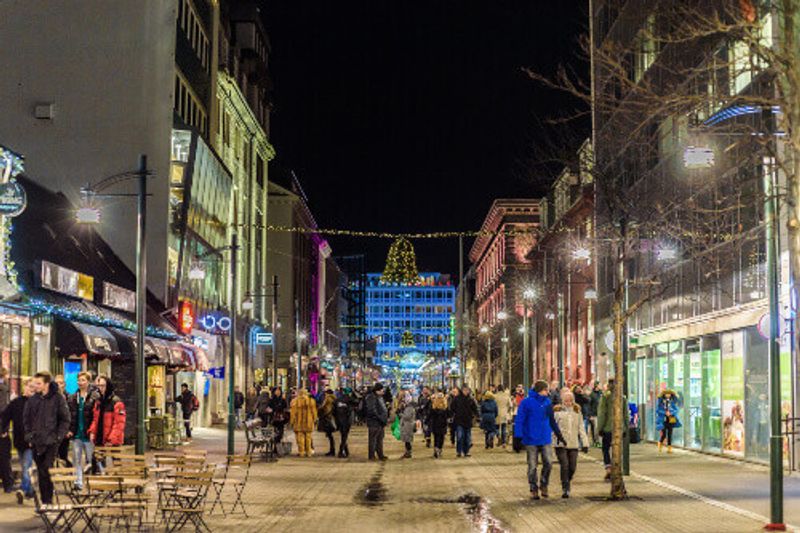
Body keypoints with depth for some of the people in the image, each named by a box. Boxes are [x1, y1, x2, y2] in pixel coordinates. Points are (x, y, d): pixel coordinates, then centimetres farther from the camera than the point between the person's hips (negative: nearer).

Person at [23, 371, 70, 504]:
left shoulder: (58, 398, -3)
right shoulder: (32, 400, 9)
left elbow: (65, 420, 0)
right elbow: (26, 419, 17)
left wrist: (58, 437, -7)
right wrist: (29, 436, 7)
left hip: (51, 442, -4)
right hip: (36, 442, 4)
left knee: (47, 470, -11)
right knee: (41, 472, 7)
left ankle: (48, 500, -6)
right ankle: (45, 500, 14)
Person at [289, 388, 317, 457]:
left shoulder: (295, 401, -5)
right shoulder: (311, 401, 3)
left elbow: (293, 413, -4)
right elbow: (314, 412, 8)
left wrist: (292, 422, 2)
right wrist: (315, 420, 16)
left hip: (298, 423, -2)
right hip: (308, 423, 2)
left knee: (300, 437, 1)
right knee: (308, 437, 8)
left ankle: (301, 452, -1)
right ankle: (308, 452, 9)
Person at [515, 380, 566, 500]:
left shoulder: (548, 402, 6)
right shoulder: (526, 402, -10)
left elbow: (552, 420, 17)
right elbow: (519, 420, -10)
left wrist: (558, 434, 19)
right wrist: (518, 436, -17)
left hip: (546, 440, 4)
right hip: (531, 440, -4)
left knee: (548, 463, -2)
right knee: (532, 466, 6)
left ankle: (544, 485, 20)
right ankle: (534, 489, 20)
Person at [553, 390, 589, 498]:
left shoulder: (577, 412, 10)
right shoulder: (557, 411, 1)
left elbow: (581, 428, 12)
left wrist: (585, 443, 5)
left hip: (573, 444, 3)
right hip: (560, 444, -3)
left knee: (572, 467, 1)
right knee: (564, 466, -12)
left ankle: (566, 485, 26)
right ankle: (565, 489, -4)